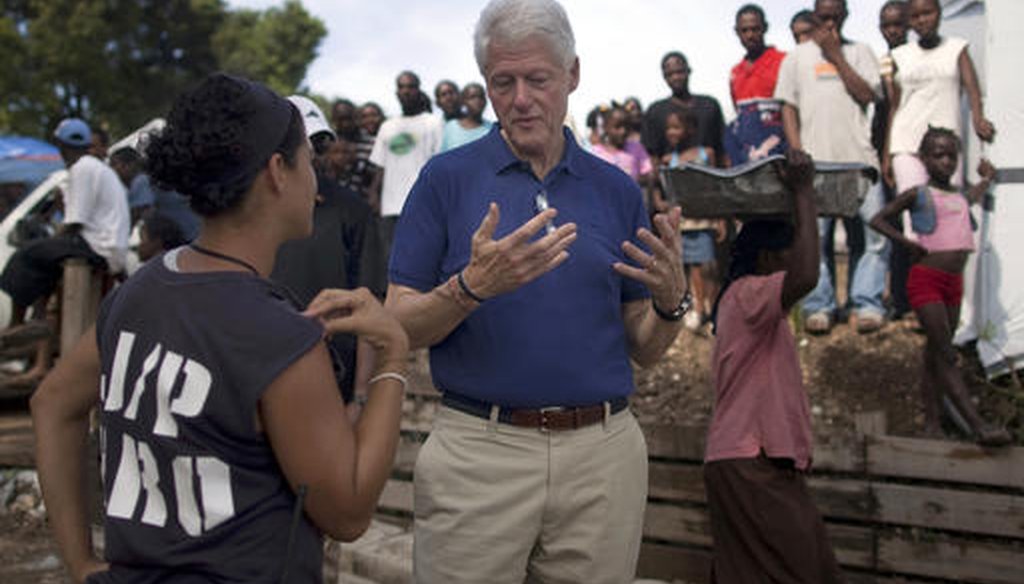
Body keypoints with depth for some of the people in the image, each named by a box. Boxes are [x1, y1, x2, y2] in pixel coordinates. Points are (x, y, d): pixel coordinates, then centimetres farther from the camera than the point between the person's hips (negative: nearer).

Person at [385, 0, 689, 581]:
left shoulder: (617, 189, 6)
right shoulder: (447, 177, -1)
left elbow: (644, 349, 8)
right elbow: (399, 327, -4)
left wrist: (672, 299, -13)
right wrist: (473, 285, -21)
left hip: (604, 454, 3)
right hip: (478, 451, -2)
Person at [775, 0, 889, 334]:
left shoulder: (859, 52, 14)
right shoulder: (797, 57, 14)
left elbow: (867, 96, 0)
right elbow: (788, 107, 9)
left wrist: (836, 55, -1)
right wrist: (797, 152, -3)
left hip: (859, 157, 0)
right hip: (814, 160, 0)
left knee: (874, 232, -6)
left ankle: (868, 304, -1)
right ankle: (818, 306, 2)